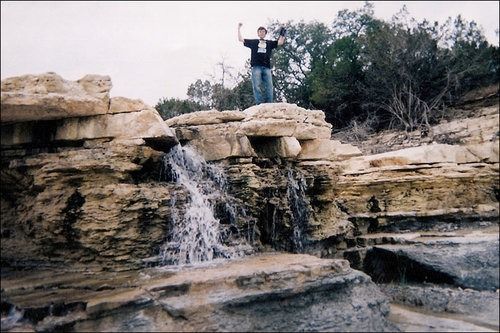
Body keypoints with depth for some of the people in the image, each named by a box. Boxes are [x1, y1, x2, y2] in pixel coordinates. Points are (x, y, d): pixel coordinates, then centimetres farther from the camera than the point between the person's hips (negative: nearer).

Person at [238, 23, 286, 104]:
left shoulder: (269, 43, 24)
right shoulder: (253, 42, 21)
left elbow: (280, 42, 16)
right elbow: (240, 39, 20)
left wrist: (282, 34, 9)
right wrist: (239, 28, 19)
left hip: (266, 67, 1)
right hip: (256, 67, -1)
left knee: (269, 87, -8)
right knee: (257, 86, -12)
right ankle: (259, 104, -17)